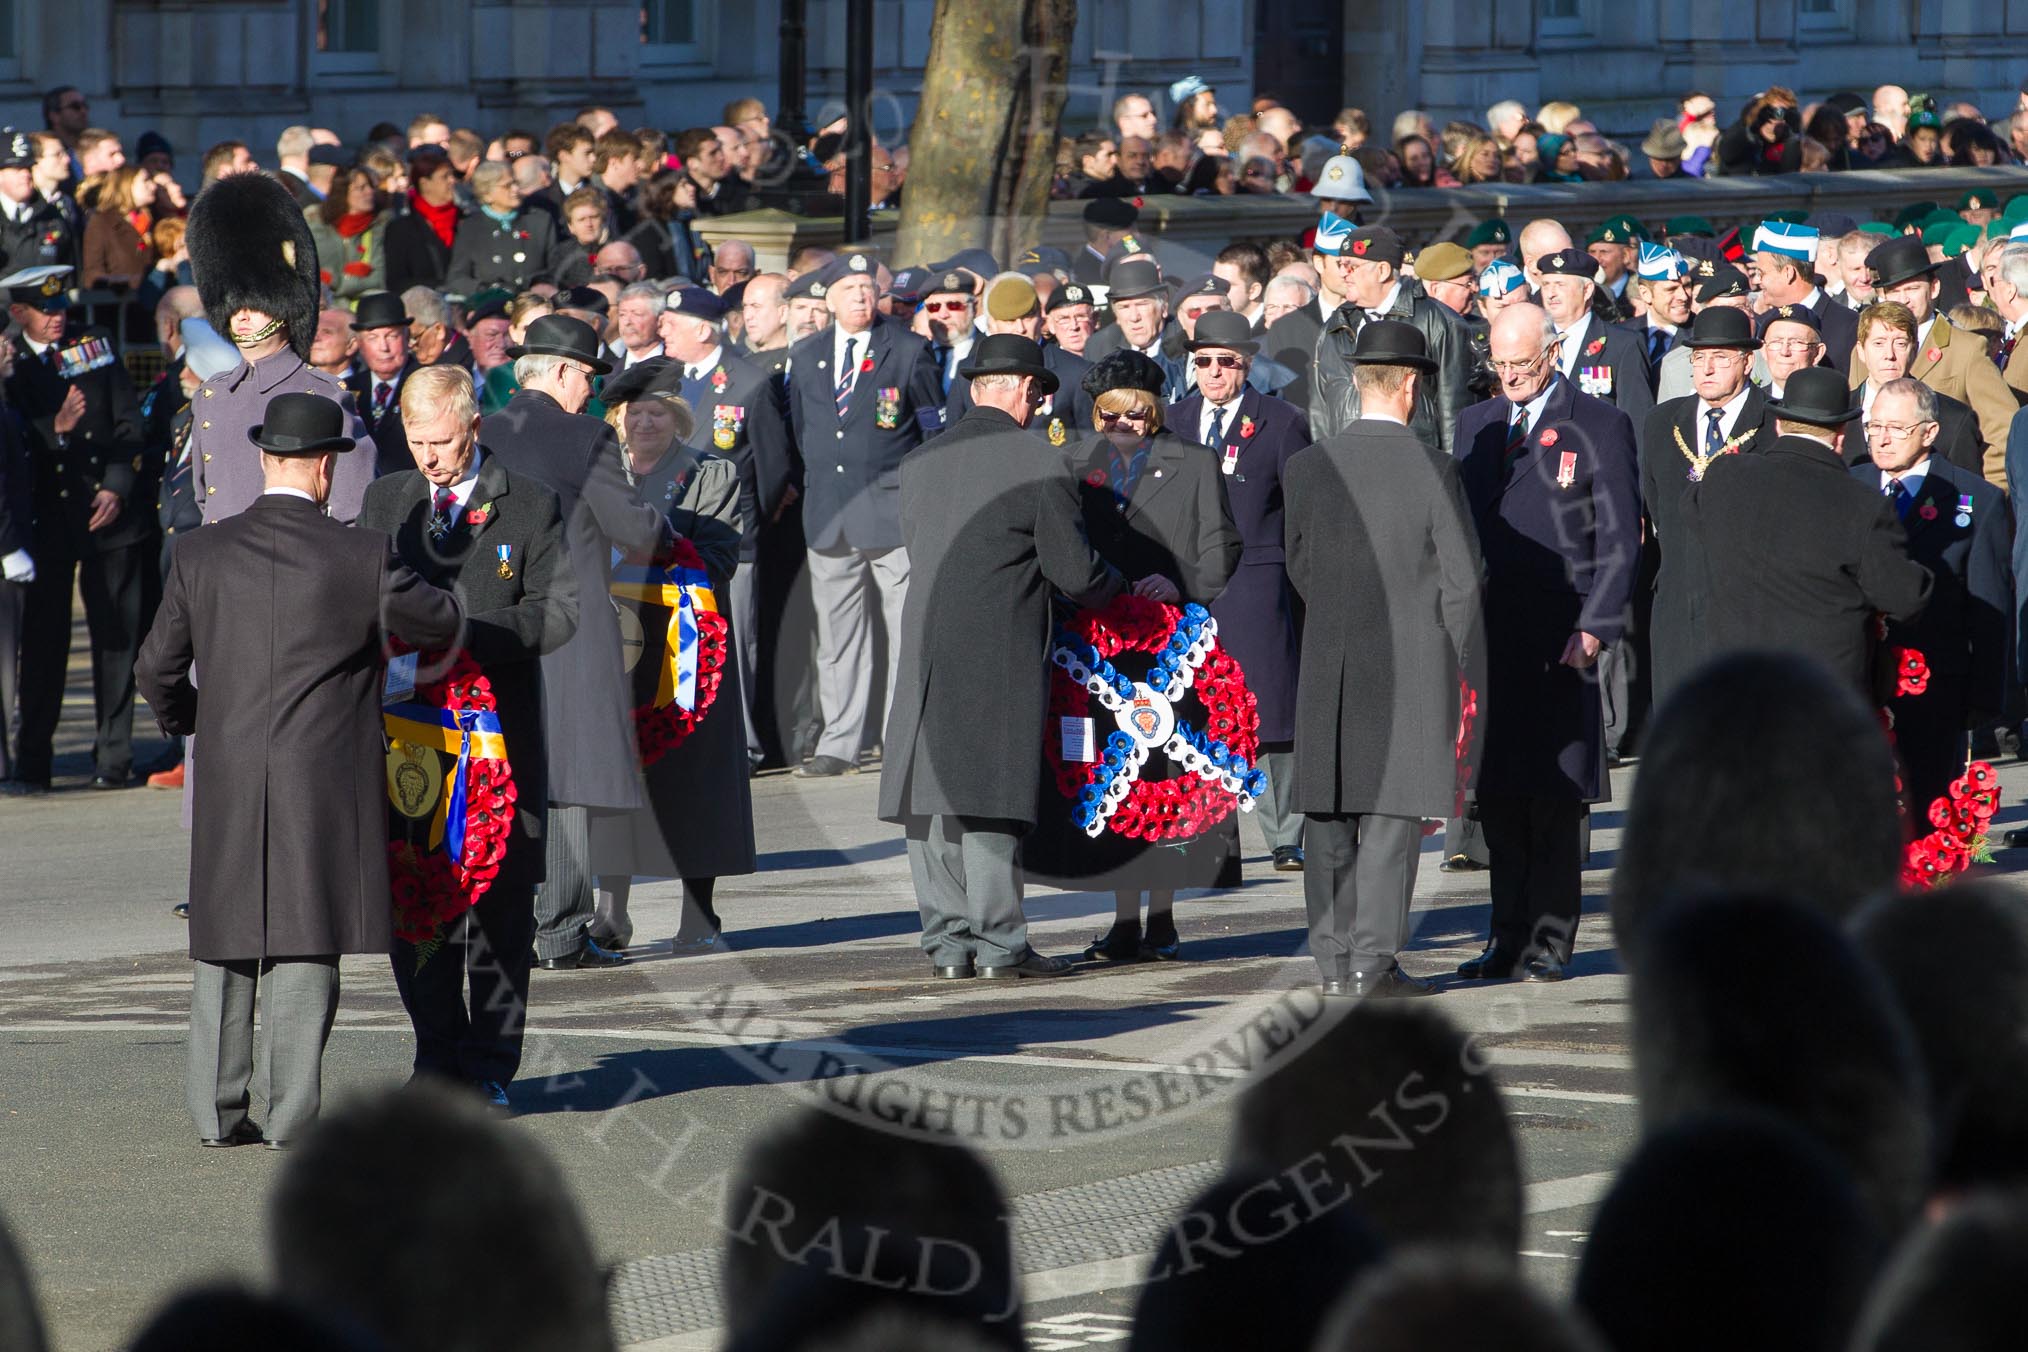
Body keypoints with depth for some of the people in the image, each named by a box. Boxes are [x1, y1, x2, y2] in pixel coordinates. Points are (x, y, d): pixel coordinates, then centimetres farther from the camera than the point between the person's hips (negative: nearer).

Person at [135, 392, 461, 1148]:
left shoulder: (200, 555, 1)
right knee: (307, 944, 2)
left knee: (224, 946, 11)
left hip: (227, 778, 3)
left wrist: (184, 719, 28)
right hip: (325, 783, -3)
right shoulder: (360, 558, -7)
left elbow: (158, 667, 7)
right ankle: (292, 1112, 0)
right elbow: (443, 626, 5)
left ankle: (216, 1109, 12)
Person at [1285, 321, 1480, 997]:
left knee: (1329, 815, 9)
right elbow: (1462, 578, -6)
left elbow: (1299, 565, 11)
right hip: (1415, 664, -3)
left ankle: (1334, 960, 11)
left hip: (1329, 666, 3)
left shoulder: (1306, 467, 1)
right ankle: (1373, 960, -4)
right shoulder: (1433, 469, -8)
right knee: (1393, 813, -1)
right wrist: (1452, 658, 6)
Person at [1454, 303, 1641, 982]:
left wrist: (1594, 627, -11)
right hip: (1489, 632, 5)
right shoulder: (1475, 425, 16)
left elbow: (1620, 538, -2)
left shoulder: (1600, 427, 1)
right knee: (1498, 791, 4)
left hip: (1560, 637, -5)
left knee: (1555, 791, -4)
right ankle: (1509, 935, 10)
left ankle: (1549, 939, 1)